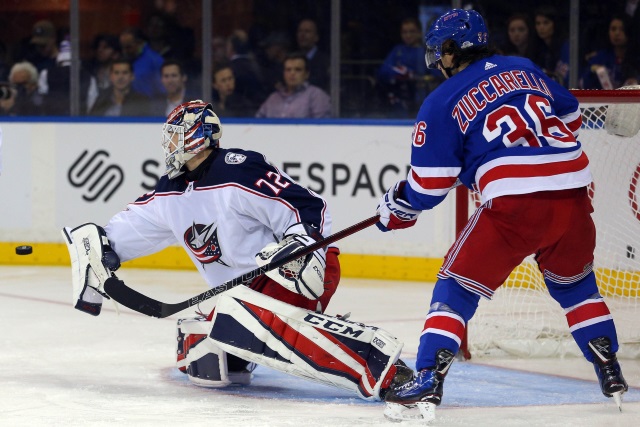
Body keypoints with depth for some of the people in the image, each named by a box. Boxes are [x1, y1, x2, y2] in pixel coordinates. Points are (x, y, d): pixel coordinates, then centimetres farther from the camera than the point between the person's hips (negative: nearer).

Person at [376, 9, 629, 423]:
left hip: (514, 204, -5)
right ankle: (611, 374, 27)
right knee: (574, 283, 28)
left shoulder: (443, 102, 6)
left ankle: (428, 382, -7)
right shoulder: (524, 69, 20)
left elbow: (429, 184, 5)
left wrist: (398, 207, 23)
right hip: (573, 196, 5)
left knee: (458, 286, 5)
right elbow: (571, 117, 29)